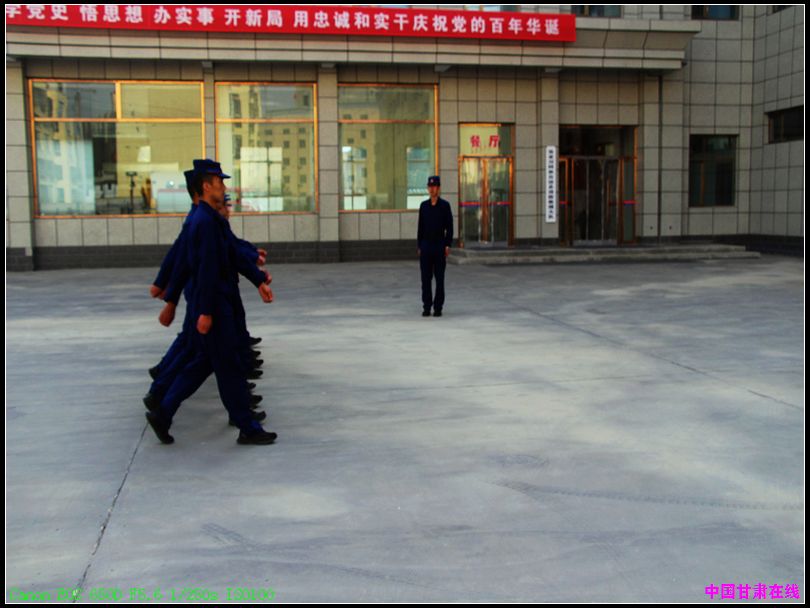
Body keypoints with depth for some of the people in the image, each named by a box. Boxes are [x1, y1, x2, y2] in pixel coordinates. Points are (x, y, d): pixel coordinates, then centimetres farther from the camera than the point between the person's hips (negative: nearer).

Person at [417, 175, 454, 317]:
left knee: (439, 278, 2)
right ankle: (426, 307, 9)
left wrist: (448, 245, -9)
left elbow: (449, 227, -1)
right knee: (426, 278, 3)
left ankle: (438, 307, 8)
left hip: (440, 246, -3)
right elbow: (421, 227, 11)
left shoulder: (445, 205, 0)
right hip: (425, 246, 3)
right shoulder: (424, 205, 9)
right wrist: (419, 246, 7)